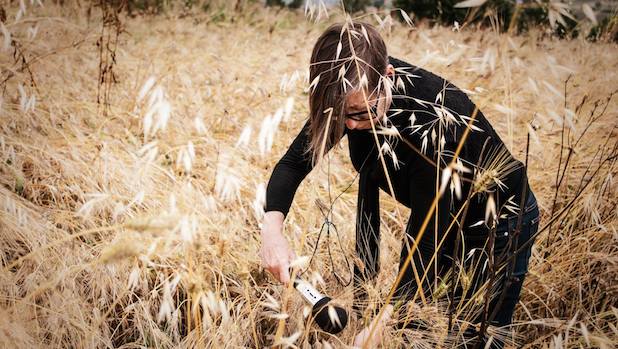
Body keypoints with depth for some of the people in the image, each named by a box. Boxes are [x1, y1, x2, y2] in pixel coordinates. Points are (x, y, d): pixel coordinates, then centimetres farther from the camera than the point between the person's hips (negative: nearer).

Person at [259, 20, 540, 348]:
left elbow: (427, 237, -38)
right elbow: (294, 161, -14)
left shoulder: (432, 122, -39)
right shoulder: (353, 98, -22)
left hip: (500, 223, -6)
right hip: (440, 216, 6)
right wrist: (272, 227, -33)